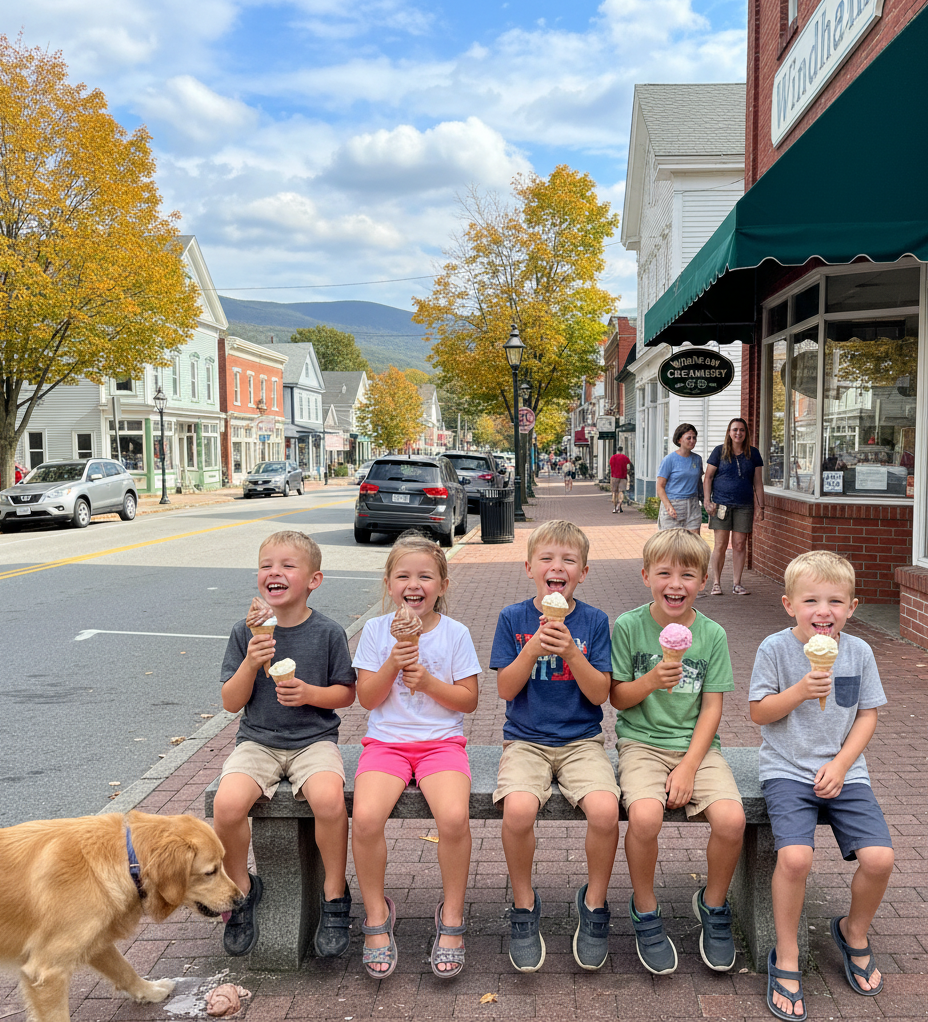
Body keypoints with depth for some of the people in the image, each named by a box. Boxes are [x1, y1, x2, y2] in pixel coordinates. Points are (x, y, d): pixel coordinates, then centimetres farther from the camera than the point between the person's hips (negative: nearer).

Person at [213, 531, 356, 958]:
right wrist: (251, 663, -17)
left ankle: (334, 896, -5)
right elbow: (231, 702, 1)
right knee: (227, 804, -26)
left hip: (314, 741, -1)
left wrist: (310, 693, -15)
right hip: (257, 741, 2)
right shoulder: (246, 633, 1)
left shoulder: (328, 632, -3)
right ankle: (240, 889, 5)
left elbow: (346, 693, 5)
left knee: (328, 798, -31)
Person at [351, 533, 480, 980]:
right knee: (365, 817, -26)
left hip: (442, 741, -1)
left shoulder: (455, 633, 2)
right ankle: (377, 915, 0)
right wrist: (393, 664, -13)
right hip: (385, 741, 1)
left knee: (454, 816, -29)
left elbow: (469, 700, 2)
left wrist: (429, 682, -14)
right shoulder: (376, 630, 5)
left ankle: (451, 915, -2)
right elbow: (367, 698, 2)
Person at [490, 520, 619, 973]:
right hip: (525, 739, 0)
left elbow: (599, 694, -4)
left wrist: (570, 651, -19)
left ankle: (594, 902, 4)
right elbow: (505, 689, -3)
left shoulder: (594, 621, 1)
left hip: (581, 739, 1)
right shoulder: (513, 619, 1)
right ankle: (524, 905, 0)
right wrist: (532, 649, -18)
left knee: (605, 810, -27)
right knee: (518, 809, -29)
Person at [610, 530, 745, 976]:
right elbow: (618, 698, 1)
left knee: (731, 819, -23)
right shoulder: (628, 626, -4)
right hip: (642, 742, -2)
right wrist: (651, 681, -20)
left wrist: (689, 766, -10)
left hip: (696, 744, 2)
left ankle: (713, 903, 10)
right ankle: (644, 909, 1)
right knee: (645, 815, -29)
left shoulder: (712, 634, 0)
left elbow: (712, 708, 0)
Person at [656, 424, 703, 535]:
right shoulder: (670, 459, -5)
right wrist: (668, 506, -19)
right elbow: (660, 486, -6)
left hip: (693, 506, 4)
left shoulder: (697, 459, 11)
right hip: (673, 505, -4)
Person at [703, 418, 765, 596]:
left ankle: (737, 583, 10)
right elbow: (708, 477, 4)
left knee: (740, 545, 2)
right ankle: (716, 583, 5)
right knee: (721, 545, -3)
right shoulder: (720, 451, 3)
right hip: (721, 504, -2)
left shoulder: (753, 454, 9)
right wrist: (707, 501, -6)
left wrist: (761, 507, 7)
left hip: (744, 506, 2)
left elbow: (758, 482, 12)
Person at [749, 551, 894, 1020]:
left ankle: (854, 932, 19)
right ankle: (786, 959, -1)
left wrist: (840, 765, -7)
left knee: (878, 858, -13)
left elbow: (867, 716, 5)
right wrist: (799, 692, -21)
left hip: (844, 771, 3)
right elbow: (759, 713, -4)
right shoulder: (775, 648, -8)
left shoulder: (859, 651, 0)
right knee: (795, 856, -24)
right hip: (787, 770, -3)